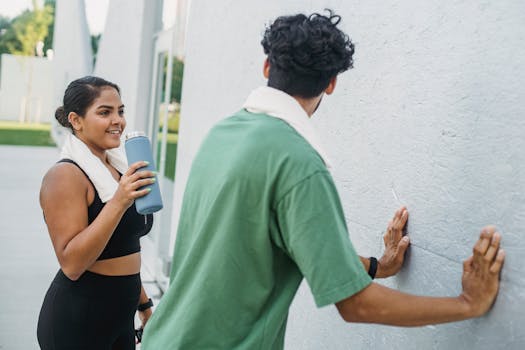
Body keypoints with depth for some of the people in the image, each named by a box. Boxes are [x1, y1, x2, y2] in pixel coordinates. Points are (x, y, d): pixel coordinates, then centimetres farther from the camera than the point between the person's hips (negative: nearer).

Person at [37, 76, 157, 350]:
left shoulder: (117, 168, 9)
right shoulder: (65, 175, -15)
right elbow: (71, 264, -22)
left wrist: (144, 305, 22)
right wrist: (118, 202, -28)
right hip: (76, 322, -7)